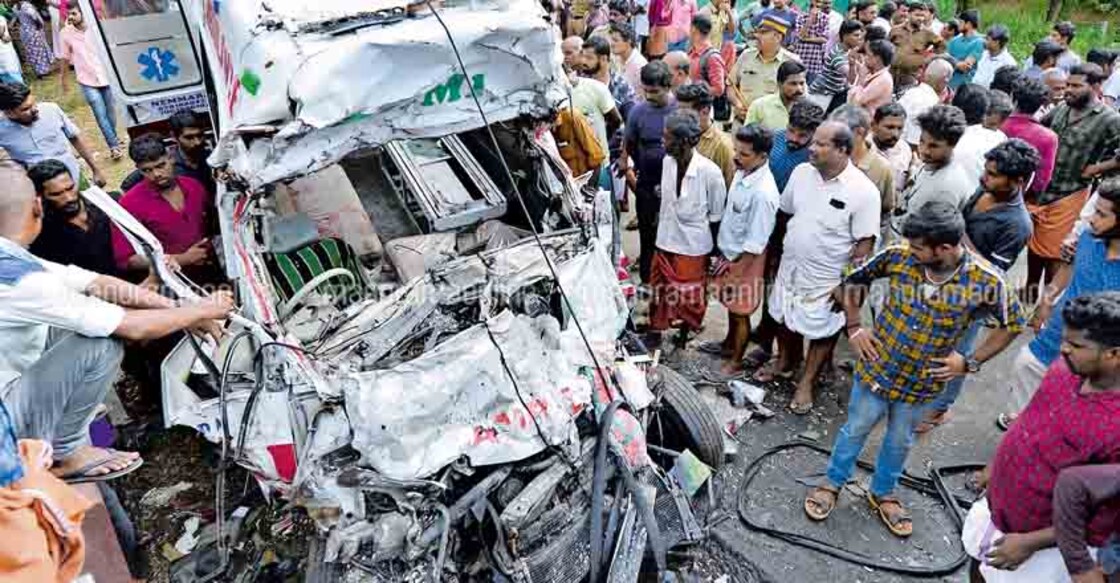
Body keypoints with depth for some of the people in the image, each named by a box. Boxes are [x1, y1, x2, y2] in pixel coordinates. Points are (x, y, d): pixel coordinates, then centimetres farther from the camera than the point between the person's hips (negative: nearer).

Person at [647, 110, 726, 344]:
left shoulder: (710, 172, -22)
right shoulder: (667, 162, -9)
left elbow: (716, 216, -10)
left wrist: (715, 251, -2)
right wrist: (661, 222, 14)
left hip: (693, 245, -4)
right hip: (666, 239, 4)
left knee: (688, 295, 16)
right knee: (661, 289, 18)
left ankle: (684, 333, 39)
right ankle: (657, 328, 39)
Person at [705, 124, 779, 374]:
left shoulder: (763, 192, -30)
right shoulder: (742, 172, -5)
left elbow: (756, 243, -25)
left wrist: (733, 263, -16)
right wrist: (723, 254, 14)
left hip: (744, 260, -8)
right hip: (728, 252, 8)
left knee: (740, 311, 11)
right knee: (730, 304, 26)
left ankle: (736, 361, 30)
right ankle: (729, 344, 48)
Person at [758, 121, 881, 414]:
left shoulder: (864, 191, -22)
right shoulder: (801, 172, -6)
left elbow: (864, 244, -16)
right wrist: (778, 251, 13)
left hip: (827, 278, -5)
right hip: (791, 266, 5)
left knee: (822, 330, 12)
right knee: (785, 317, 22)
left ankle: (806, 383, 32)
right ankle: (784, 363, 48)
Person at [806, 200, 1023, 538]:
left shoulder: (986, 281, -21)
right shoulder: (898, 256, -20)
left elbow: (1012, 324, -3)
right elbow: (853, 280, -2)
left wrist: (971, 362, -8)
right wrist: (854, 327, -6)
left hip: (922, 381, 0)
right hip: (876, 367, 0)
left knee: (900, 441, 21)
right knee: (856, 430, 16)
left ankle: (882, 493, 46)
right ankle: (833, 484, 40)